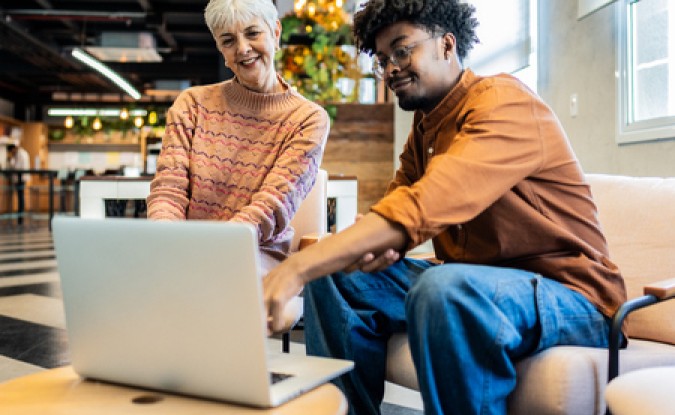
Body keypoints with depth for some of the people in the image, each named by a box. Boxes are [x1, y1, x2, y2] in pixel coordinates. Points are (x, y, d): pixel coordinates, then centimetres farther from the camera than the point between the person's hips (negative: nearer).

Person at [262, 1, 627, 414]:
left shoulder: (504, 102, -17)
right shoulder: (425, 125, 11)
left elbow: (426, 206, -32)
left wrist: (299, 266, -39)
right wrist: (379, 245, -18)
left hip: (570, 296, -8)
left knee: (444, 286, -38)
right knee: (335, 276, 2)